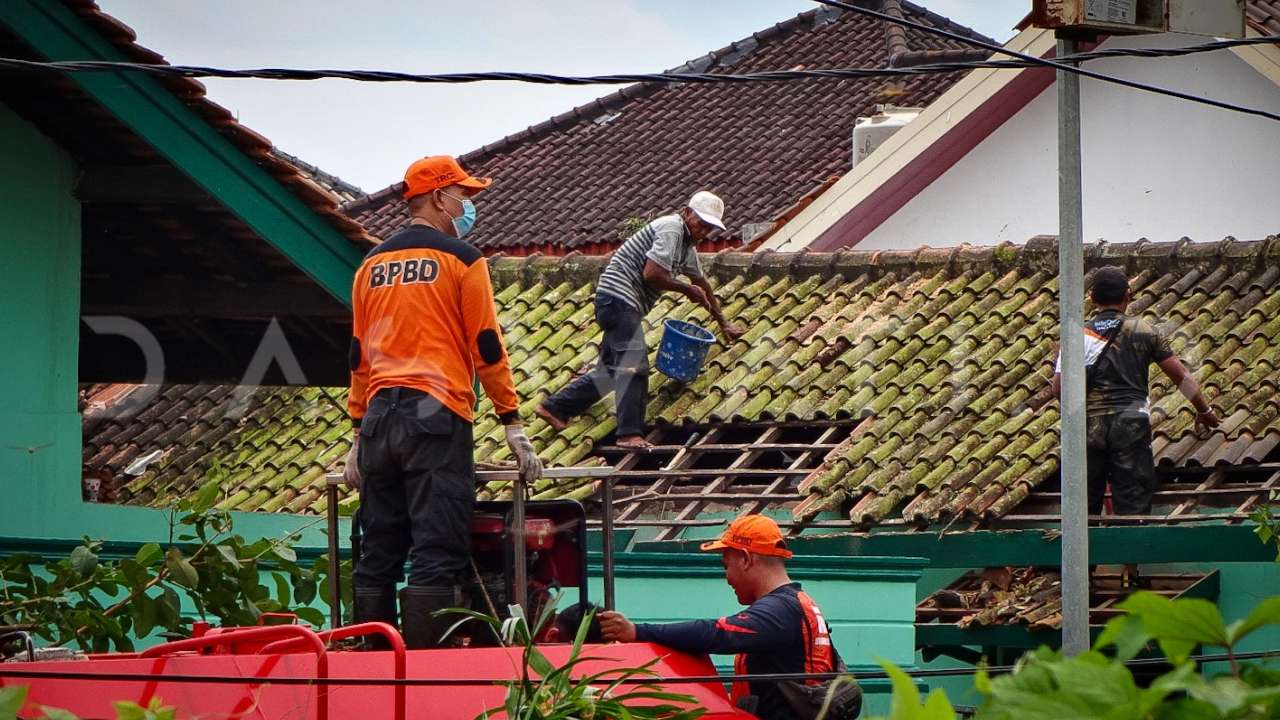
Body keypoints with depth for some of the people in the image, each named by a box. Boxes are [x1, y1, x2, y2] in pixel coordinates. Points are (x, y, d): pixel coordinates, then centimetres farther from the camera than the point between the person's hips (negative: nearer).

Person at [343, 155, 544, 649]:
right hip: (437, 415, -6)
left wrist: (360, 433, 20)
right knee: (436, 555, -9)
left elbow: (358, 355, 17)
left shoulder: (372, 265, 16)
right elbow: (487, 348, -3)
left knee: (377, 556, 7)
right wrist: (513, 426, 0)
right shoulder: (461, 259, -1)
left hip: (379, 418, 6)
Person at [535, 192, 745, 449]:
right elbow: (651, 274, -21)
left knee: (611, 368, 13)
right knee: (634, 364, -18)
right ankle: (630, 433, -24)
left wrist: (723, 323, 40)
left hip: (620, 303, 11)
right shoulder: (671, 228, -12)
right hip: (618, 295, -11)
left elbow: (701, 283, 34)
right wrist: (687, 290, -7)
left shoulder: (687, 244, 20)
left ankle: (554, 408, 20)